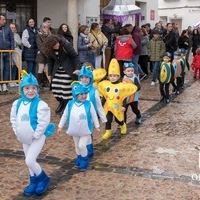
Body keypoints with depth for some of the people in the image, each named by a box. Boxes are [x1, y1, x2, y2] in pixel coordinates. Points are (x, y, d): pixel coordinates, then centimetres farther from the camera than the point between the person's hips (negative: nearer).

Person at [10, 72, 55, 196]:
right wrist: (17, 133, 3)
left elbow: (43, 122, -22)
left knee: (30, 161, -12)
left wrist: (35, 135, -18)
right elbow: (13, 119, 10)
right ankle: (34, 182, 34)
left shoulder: (40, 104, -22)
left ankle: (44, 179, 11)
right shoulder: (17, 104, -2)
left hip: (37, 138, -7)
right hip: (24, 138, 7)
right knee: (30, 161, 16)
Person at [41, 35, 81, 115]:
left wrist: (77, 68, -21)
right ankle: (61, 103, 25)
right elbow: (50, 61, 7)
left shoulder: (66, 45, -19)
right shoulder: (49, 50, -6)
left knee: (66, 88, -8)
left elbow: (75, 56, -14)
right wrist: (49, 74, 9)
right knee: (55, 87, 0)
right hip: (57, 70, 5)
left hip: (67, 70, -5)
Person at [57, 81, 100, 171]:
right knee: (77, 146, 19)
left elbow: (94, 116, -4)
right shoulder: (70, 104, -11)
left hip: (86, 131, -3)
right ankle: (79, 159, 42)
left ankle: (84, 162, 12)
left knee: (82, 146, -9)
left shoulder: (89, 104, -16)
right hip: (75, 131, 3)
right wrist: (60, 126, 5)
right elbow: (64, 116, 1)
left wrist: (97, 126, 4)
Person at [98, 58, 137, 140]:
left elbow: (124, 97, -9)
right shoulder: (105, 85, -1)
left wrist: (123, 106, -13)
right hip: (108, 107, 3)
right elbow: (104, 97, 6)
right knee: (108, 119, 0)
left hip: (117, 107, -2)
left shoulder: (122, 86, -12)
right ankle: (107, 132, 11)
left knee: (118, 119, 13)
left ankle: (123, 125, 45)